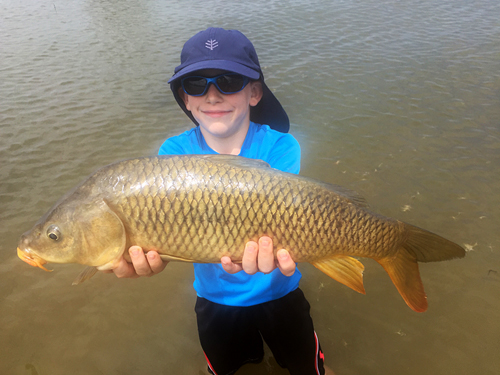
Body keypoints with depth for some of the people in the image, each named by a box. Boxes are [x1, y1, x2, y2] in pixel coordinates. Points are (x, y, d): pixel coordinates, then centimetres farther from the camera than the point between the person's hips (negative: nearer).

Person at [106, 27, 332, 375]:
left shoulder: (280, 147, -20)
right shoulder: (175, 152, -14)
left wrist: (267, 251, -54)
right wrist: (150, 251, -48)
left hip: (278, 294, -1)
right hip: (215, 299, 2)